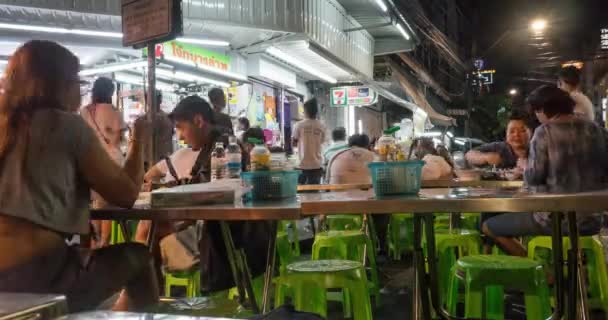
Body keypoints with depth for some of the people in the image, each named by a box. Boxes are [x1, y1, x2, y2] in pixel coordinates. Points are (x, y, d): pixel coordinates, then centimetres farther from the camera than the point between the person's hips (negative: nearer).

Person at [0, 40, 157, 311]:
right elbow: (126, 194, -1)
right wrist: (138, 141, 14)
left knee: (85, 255, 32)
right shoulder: (66, 124, -3)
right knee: (138, 258, 12)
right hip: (36, 276, -7)